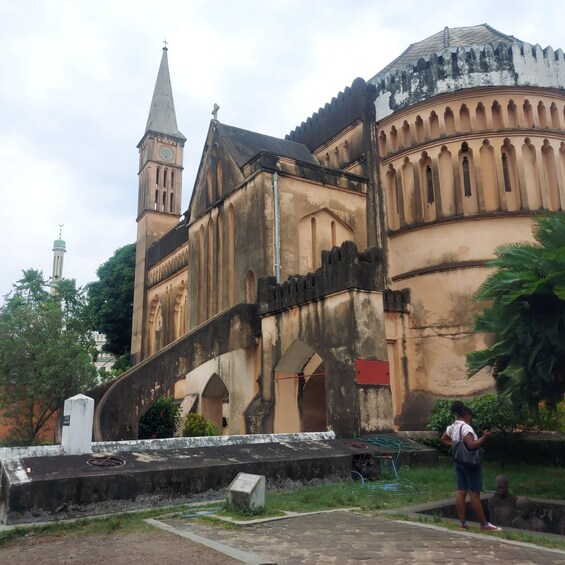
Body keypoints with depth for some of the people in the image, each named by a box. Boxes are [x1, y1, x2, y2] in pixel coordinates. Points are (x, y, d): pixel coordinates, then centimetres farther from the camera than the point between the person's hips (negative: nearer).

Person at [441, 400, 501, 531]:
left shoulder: (452, 427, 9)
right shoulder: (466, 427, -19)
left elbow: (443, 439, 22)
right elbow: (472, 445, -28)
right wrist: (484, 437, -19)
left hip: (459, 462, 9)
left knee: (461, 491, 7)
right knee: (474, 493, -4)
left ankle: (462, 522, 10)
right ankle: (484, 524, 4)